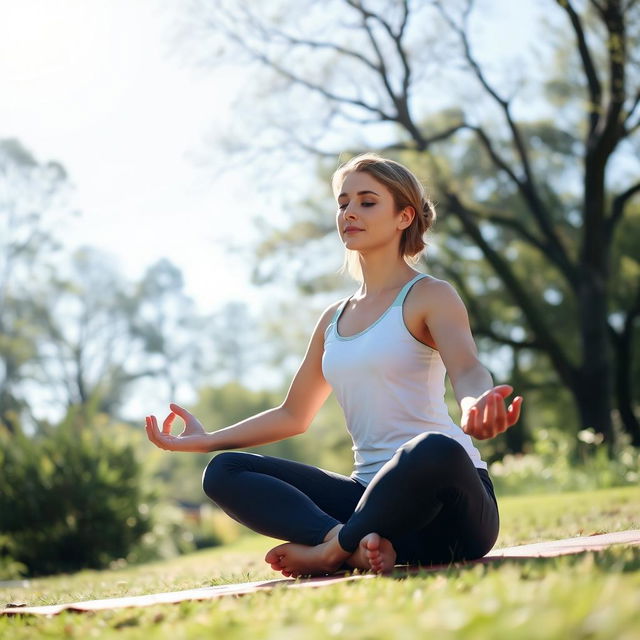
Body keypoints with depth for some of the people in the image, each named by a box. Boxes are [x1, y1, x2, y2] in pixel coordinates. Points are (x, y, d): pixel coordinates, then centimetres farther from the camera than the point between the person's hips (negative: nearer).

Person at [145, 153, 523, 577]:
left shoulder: (429, 296, 0)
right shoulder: (334, 320, 19)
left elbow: (467, 370, -20)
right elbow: (293, 415, 29)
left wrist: (478, 406, -45)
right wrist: (206, 439, 23)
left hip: (445, 500, -6)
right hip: (375, 493, 6)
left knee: (434, 450, -42)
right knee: (224, 472, -7)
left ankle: (331, 551, -20)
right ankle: (355, 544, -28)